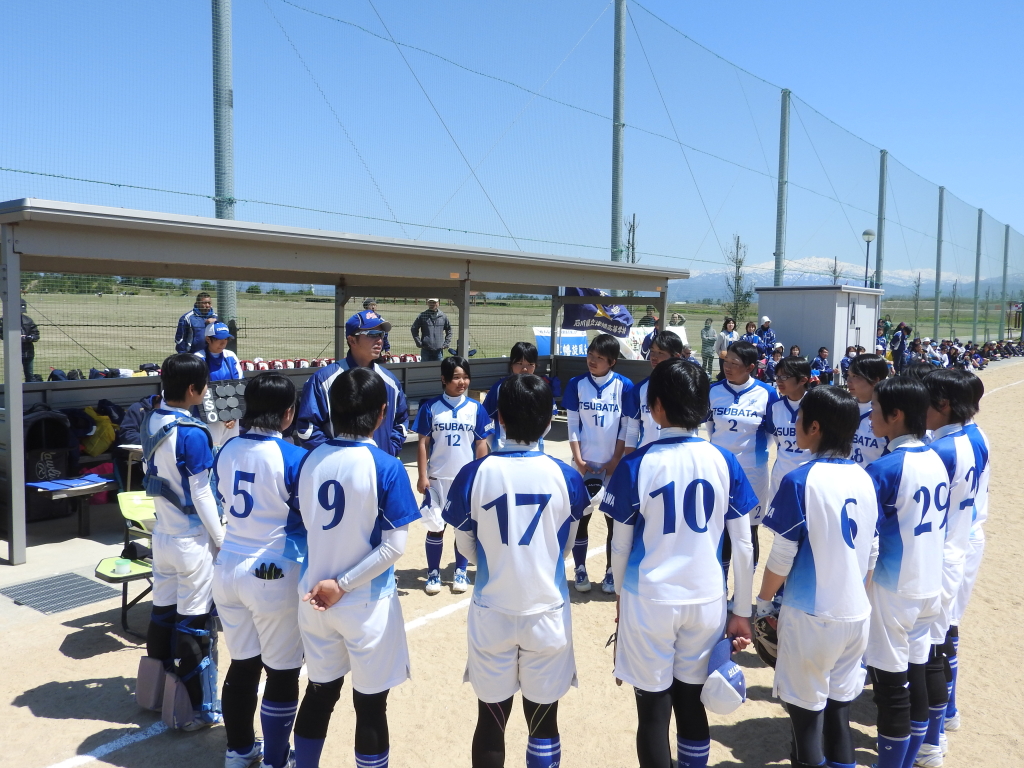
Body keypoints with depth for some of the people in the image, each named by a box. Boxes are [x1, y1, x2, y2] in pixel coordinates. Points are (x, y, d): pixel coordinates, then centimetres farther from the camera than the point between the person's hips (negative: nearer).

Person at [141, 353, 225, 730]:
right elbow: (201, 495, -18)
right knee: (194, 621, 2)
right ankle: (200, 708, 13)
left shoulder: (151, 422, 1)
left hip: (162, 534, 8)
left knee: (162, 610, 18)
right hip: (192, 541, -7)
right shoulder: (193, 434, -22)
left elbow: (160, 476, 10)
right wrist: (221, 540, -9)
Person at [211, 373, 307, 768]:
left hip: (228, 569, 7)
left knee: (242, 663, 21)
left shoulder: (226, 451, 1)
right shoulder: (294, 457, -17)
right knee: (282, 673, 10)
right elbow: (308, 521, -10)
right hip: (274, 576, -6)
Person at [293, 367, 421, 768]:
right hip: (366, 603, -5)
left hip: (314, 597, 5)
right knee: (371, 703, 12)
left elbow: (306, 524, 5)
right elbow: (394, 546, -19)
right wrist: (343, 584, -14)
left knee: (320, 693, 22)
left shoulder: (310, 460, -3)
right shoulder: (386, 467, -17)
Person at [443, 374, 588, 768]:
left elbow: (467, 548, -1)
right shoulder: (565, 477, -10)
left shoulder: (474, 474, -13)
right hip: (549, 613, 0)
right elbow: (565, 548, 2)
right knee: (544, 722, 16)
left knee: (490, 721, 17)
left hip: (491, 613, 0)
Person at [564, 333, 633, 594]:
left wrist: (615, 461, -7)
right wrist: (578, 459, -6)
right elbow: (572, 425, 0)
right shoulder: (576, 384, -2)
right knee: (581, 516, 6)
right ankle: (580, 570, 20)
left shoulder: (624, 386, -5)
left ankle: (610, 572, 20)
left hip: (614, 464, 0)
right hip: (585, 463, 1)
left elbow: (627, 428, -3)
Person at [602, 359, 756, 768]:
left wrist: (621, 595, 14)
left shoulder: (636, 465, -10)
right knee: (691, 702, 18)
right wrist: (741, 612, 10)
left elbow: (620, 545, -3)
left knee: (653, 710, 10)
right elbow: (743, 545, 0)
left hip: (649, 600, -3)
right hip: (707, 600, 3)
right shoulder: (724, 461, -3)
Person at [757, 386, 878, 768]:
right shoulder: (865, 479, 3)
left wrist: (763, 601, 1)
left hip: (810, 614, -6)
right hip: (856, 612, 6)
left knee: (807, 708, 8)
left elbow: (782, 556, -13)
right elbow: (871, 552, 10)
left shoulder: (800, 480, -15)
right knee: (840, 704, 17)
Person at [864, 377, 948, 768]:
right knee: (916, 678, 16)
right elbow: (936, 526, 14)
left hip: (892, 590, -8)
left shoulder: (884, 469, -20)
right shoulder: (936, 461, 4)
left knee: (892, 686, 4)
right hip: (929, 587, 8)